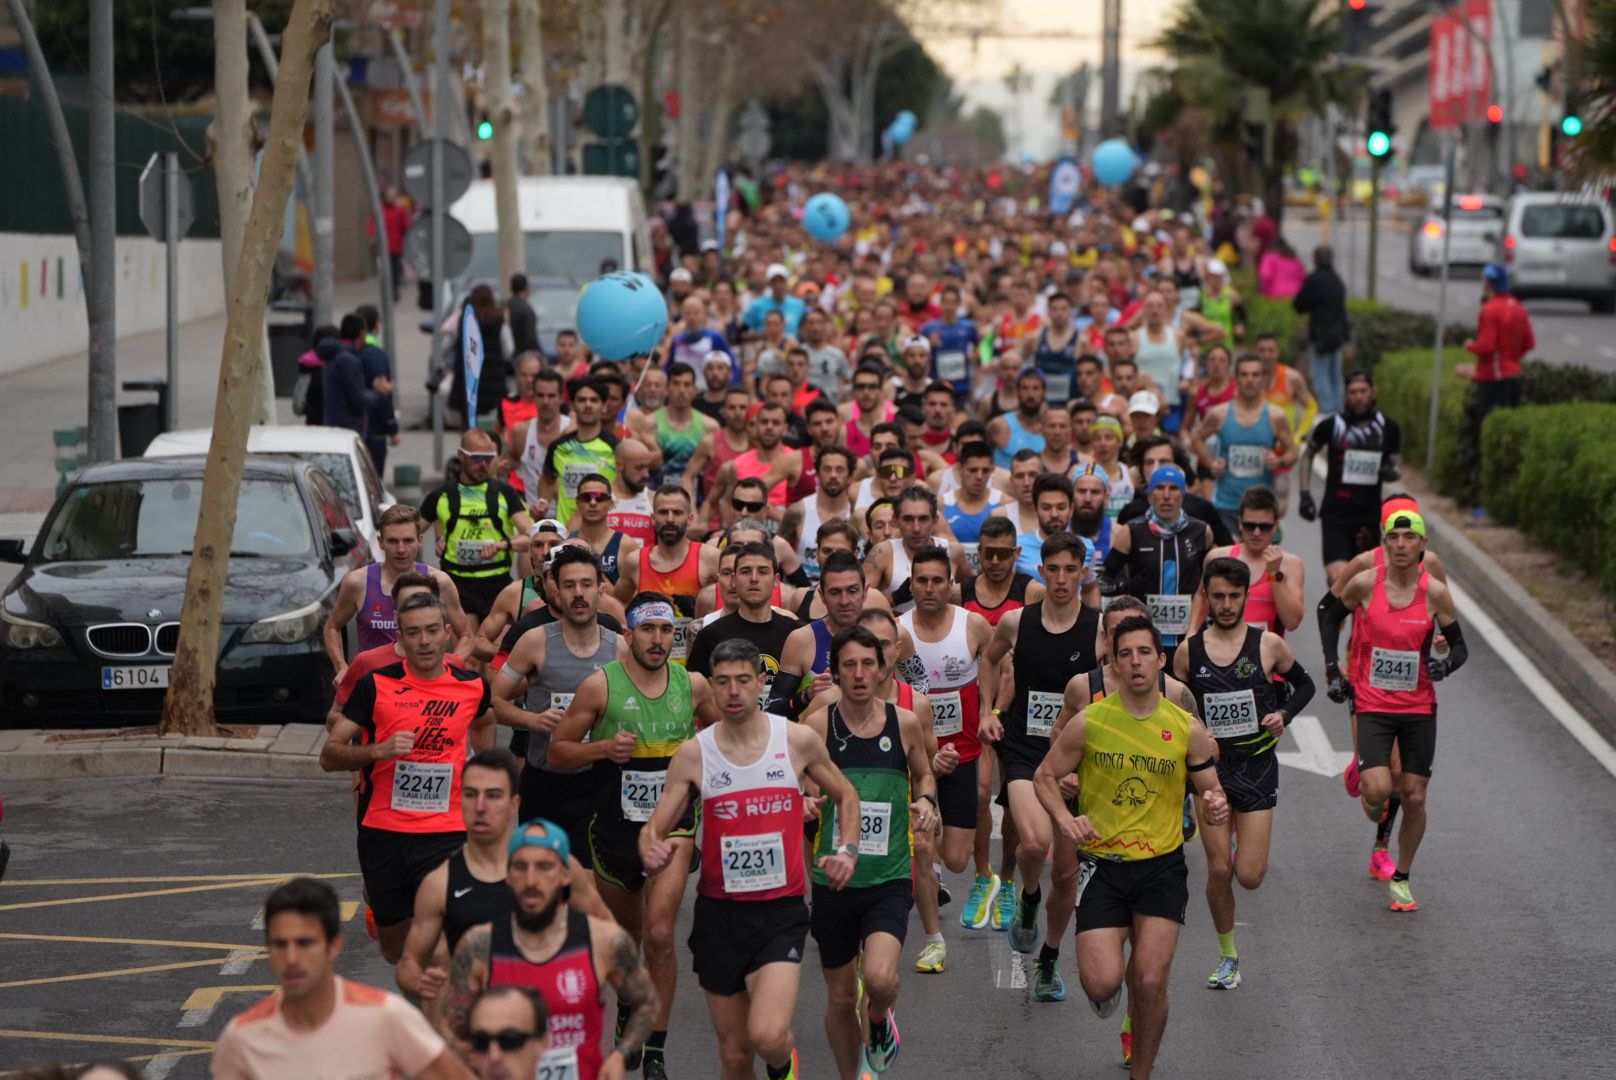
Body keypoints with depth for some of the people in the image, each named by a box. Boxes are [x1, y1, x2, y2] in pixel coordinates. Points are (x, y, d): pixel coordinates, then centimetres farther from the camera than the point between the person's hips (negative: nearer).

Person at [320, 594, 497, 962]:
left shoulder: (472, 685, 2)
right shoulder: (376, 685, -6)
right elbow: (329, 756, -5)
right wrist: (379, 750, -21)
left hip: (447, 832, 0)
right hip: (383, 832, 0)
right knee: (396, 951, 15)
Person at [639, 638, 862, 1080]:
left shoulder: (799, 740, -1)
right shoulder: (693, 754, -1)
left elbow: (845, 795, 17)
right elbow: (654, 829, 1)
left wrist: (847, 851, 2)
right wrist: (651, 853, -21)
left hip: (781, 911, -1)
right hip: (719, 913, 2)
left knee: (768, 1035, -21)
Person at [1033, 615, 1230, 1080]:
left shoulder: (1187, 729, -2)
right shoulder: (1088, 722, -5)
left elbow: (1211, 790, 8)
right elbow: (1045, 776, 5)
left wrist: (1216, 807, -17)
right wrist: (1065, 819, -14)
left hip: (1163, 867, 1)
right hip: (1103, 866, 0)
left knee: (1149, 983, -9)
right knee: (1101, 984, -13)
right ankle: (1111, 981, 27)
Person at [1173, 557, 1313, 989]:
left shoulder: (1268, 644, -4)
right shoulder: (1189, 652, 0)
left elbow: (1304, 685, 10)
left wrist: (1283, 715, -6)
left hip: (1257, 767, -1)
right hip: (1210, 768, 1)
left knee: (1249, 875, -8)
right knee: (1218, 869, -1)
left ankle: (1251, 847, 30)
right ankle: (1227, 956, 18)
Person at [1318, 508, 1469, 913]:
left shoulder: (1436, 593, -6)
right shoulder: (1365, 583, -8)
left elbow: (1459, 647, 3)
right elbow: (1329, 611, 11)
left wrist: (1445, 664, -20)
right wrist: (1333, 670, 5)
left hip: (1419, 708, 1)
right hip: (1372, 704, -1)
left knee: (1414, 798, 4)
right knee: (1379, 789, -18)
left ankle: (1402, 878, 23)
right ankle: (1370, 800, 21)